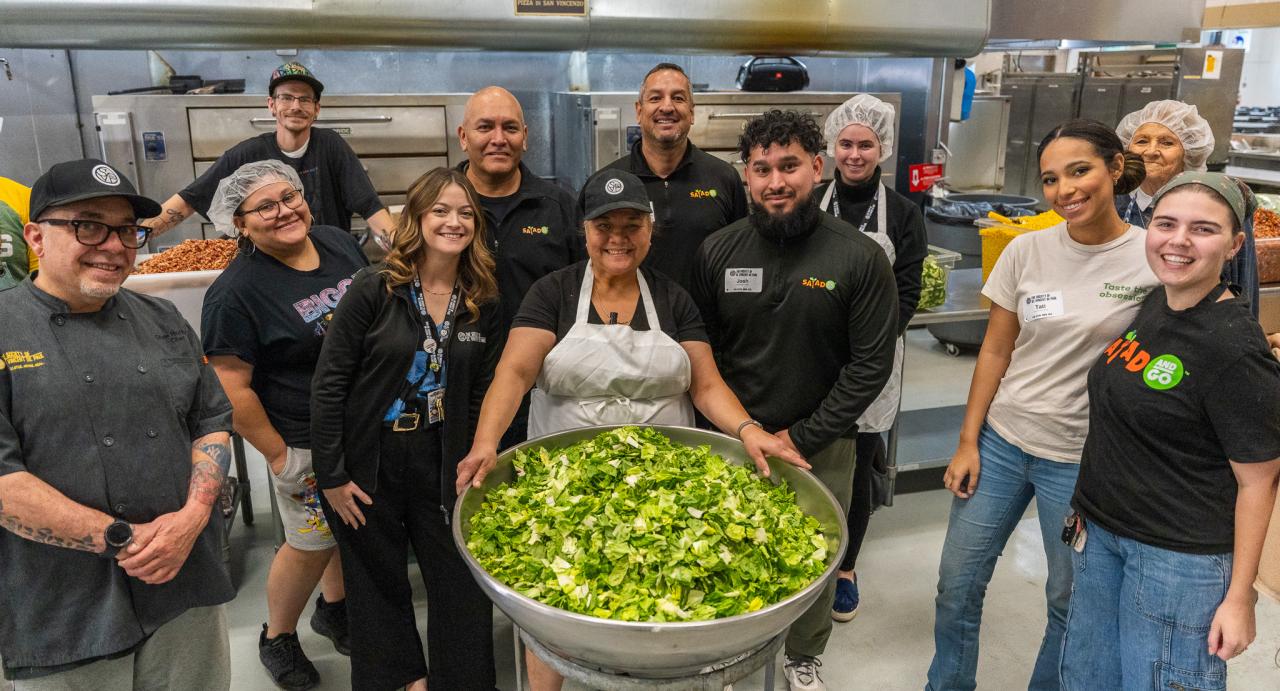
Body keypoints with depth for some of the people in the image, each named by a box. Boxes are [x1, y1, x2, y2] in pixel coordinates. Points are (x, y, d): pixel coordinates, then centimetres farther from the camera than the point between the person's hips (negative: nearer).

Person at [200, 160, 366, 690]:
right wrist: (277, 454, -14)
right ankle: (277, 637, 36)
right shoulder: (236, 293, -17)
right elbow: (232, 389, -16)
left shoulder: (340, 243, 1)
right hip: (308, 445, -6)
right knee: (312, 544, 8)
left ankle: (333, 607, 47)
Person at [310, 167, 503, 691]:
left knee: (463, 586, 7)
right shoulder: (374, 289, -11)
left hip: (442, 463, 2)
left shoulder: (485, 304, -1)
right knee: (379, 587, 15)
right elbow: (328, 385, -10)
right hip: (368, 464, -2)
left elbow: (483, 392, 5)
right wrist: (331, 476, -10)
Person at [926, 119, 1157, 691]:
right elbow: (995, 351, 4)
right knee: (957, 583, 10)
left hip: (1082, 457, -2)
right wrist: (968, 442, 2)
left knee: (1069, 599, 14)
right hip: (1001, 440, 3)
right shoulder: (1027, 251, -1)